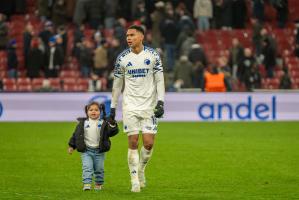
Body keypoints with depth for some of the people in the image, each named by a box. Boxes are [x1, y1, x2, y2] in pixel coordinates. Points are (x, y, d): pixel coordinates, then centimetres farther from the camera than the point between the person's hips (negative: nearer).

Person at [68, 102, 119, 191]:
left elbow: (112, 132, -7)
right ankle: (87, 184, -14)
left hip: (99, 151, 0)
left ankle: (98, 184, 23)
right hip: (86, 151, 0)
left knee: (99, 169, 8)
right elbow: (76, 135, 7)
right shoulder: (83, 123, 2)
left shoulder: (104, 123, -1)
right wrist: (71, 146, 5)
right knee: (87, 168, -11)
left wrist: (113, 126, -27)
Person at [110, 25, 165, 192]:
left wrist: (161, 102, -9)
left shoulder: (153, 55, 0)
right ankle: (135, 180, 1)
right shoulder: (122, 58, 3)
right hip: (130, 106, 0)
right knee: (133, 143, -5)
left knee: (149, 143, -5)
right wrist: (113, 107, 9)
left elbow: (159, 80, 2)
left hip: (149, 106, 0)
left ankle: (141, 170, 22)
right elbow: (117, 84, 10)